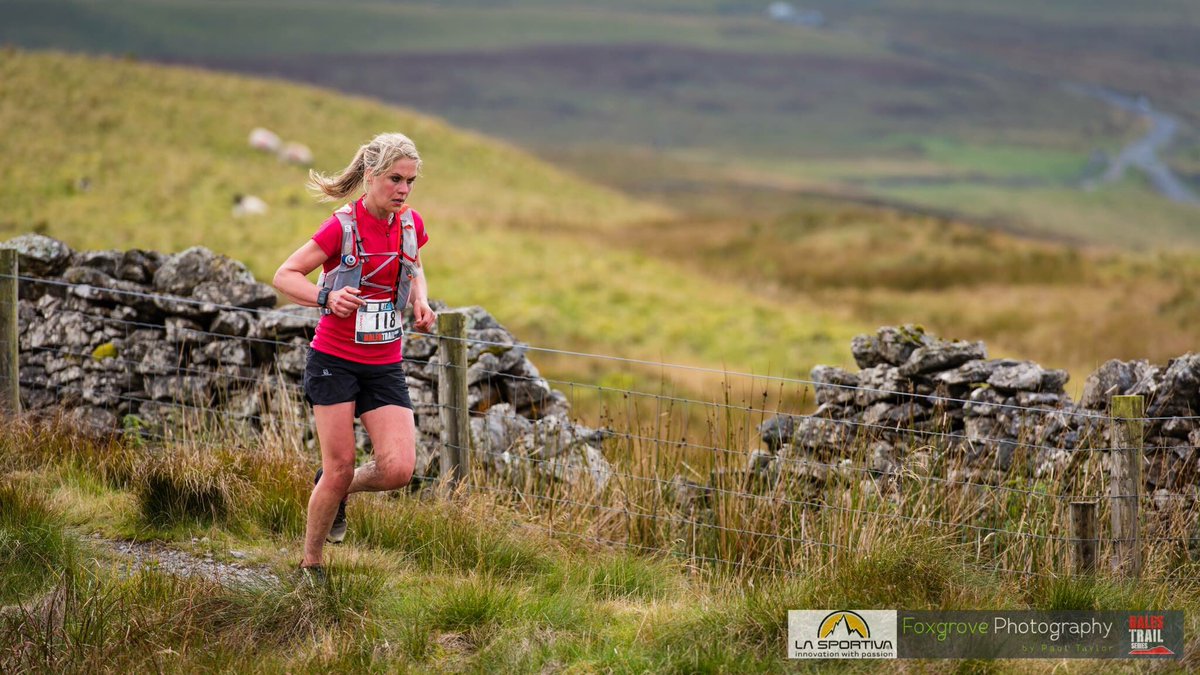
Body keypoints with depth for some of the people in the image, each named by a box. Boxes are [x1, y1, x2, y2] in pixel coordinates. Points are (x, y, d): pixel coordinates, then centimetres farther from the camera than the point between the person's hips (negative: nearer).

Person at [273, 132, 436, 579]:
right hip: (335, 361, -4)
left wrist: (420, 303, 2)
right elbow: (284, 276, -11)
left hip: (385, 366, 4)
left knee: (398, 470, -11)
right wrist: (327, 297, -29)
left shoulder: (411, 224, 2)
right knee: (340, 467, -5)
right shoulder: (343, 227, -14)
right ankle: (311, 565, 15)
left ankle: (340, 490, 22)